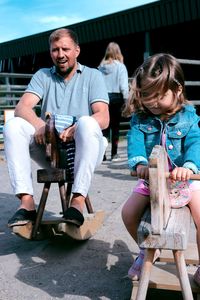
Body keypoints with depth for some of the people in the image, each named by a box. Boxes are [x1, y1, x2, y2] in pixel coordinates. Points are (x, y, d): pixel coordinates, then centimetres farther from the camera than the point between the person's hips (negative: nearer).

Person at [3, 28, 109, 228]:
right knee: (13, 125, -19)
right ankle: (26, 202, -25)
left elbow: (103, 118, -8)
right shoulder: (43, 76, 14)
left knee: (87, 123, -32)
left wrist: (76, 129, -28)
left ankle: (78, 201, -33)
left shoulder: (93, 76, 7)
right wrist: (39, 125, -26)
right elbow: (22, 107, -4)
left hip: (82, 151, -2)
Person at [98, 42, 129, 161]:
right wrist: (126, 100, -2)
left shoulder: (101, 66, 3)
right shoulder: (120, 66, -4)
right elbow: (124, 85, -8)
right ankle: (114, 154, 9)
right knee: (115, 126, 6)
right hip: (116, 97, -2)